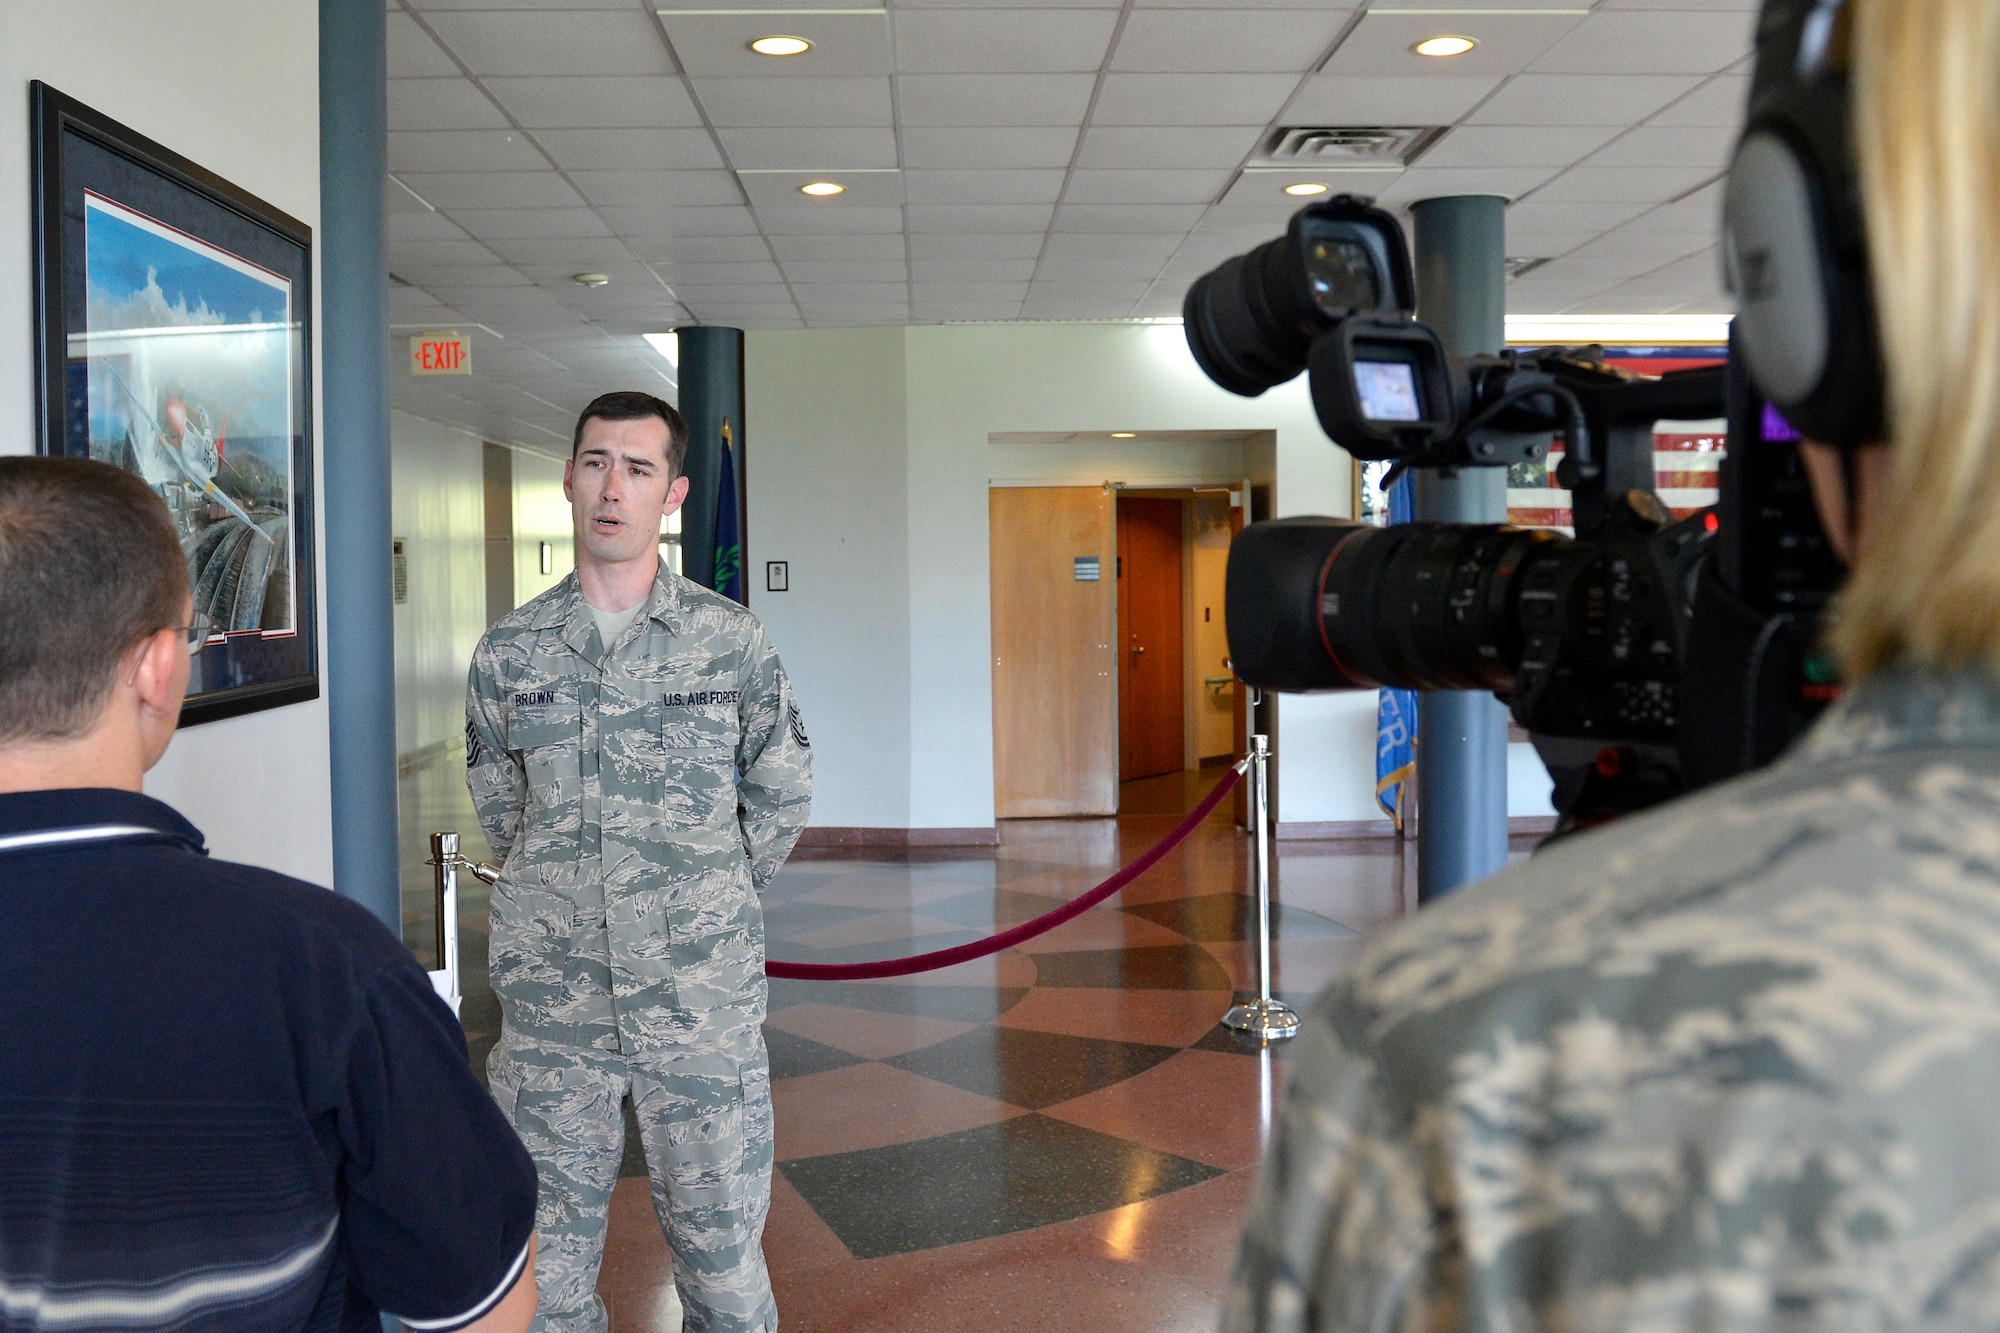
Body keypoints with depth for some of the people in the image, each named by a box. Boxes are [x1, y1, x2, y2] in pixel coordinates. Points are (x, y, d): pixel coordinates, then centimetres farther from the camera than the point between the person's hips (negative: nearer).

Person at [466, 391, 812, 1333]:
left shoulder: (730, 639, -2)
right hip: (550, 1005, 2)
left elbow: (783, 795, 8)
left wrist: (710, 901, 8)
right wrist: (569, 898, 10)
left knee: (723, 1256, 8)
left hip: (703, 1004, -1)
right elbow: (499, 809, 14)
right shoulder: (508, 652, 3)